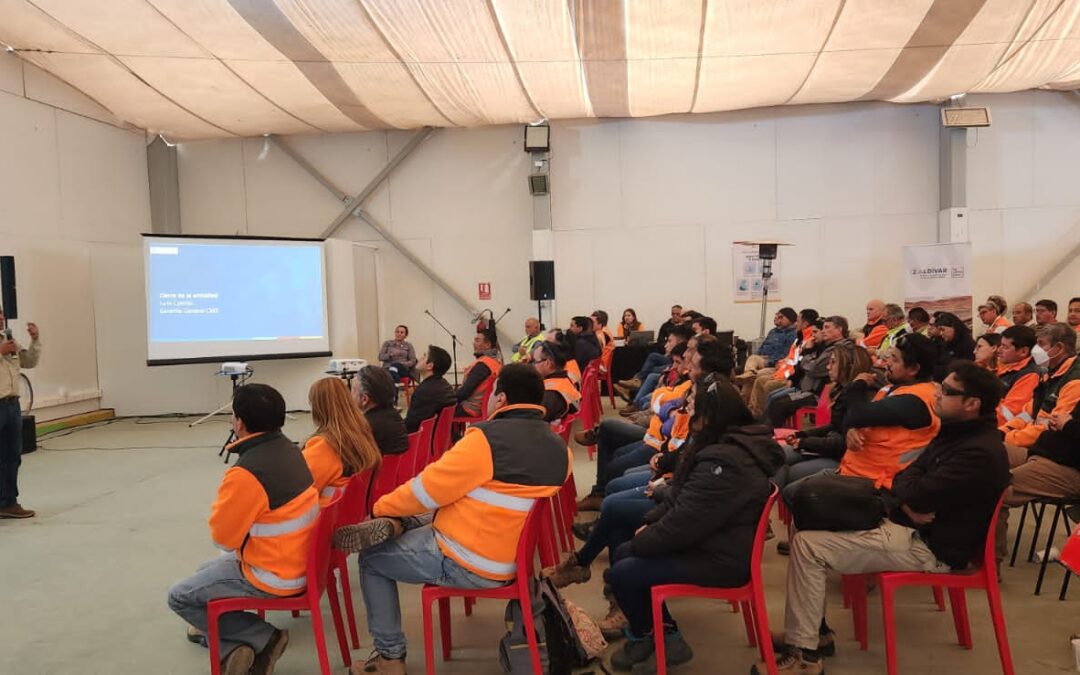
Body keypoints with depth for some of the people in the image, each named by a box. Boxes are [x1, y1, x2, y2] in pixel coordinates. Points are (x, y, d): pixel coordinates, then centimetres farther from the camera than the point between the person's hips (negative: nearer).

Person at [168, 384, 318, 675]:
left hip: (273, 576, -9)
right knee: (205, 572, 27)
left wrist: (221, 503, 1)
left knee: (179, 597, 9)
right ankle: (231, 647, 23)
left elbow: (223, 537, -14)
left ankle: (262, 638, 4)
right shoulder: (290, 450, -1)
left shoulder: (246, 473, -28)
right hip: (299, 561, 9)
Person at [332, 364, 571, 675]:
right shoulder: (559, 448, 0)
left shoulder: (488, 438, -23)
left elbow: (428, 489, -14)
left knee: (371, 559, 13)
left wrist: (381, 507, 4)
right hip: (518, 556, 8)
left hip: (467, 562, -8)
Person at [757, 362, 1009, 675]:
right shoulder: (958, 432, 9)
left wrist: (910, 494, -3)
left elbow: (917, 496, -27)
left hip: (929, 545, -10)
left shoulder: (979, 452, -24)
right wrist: (910, 502, -14)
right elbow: (905, 478, 8)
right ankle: (812, 630, 13)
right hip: (910, 526, 10)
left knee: (806, 545, -16)